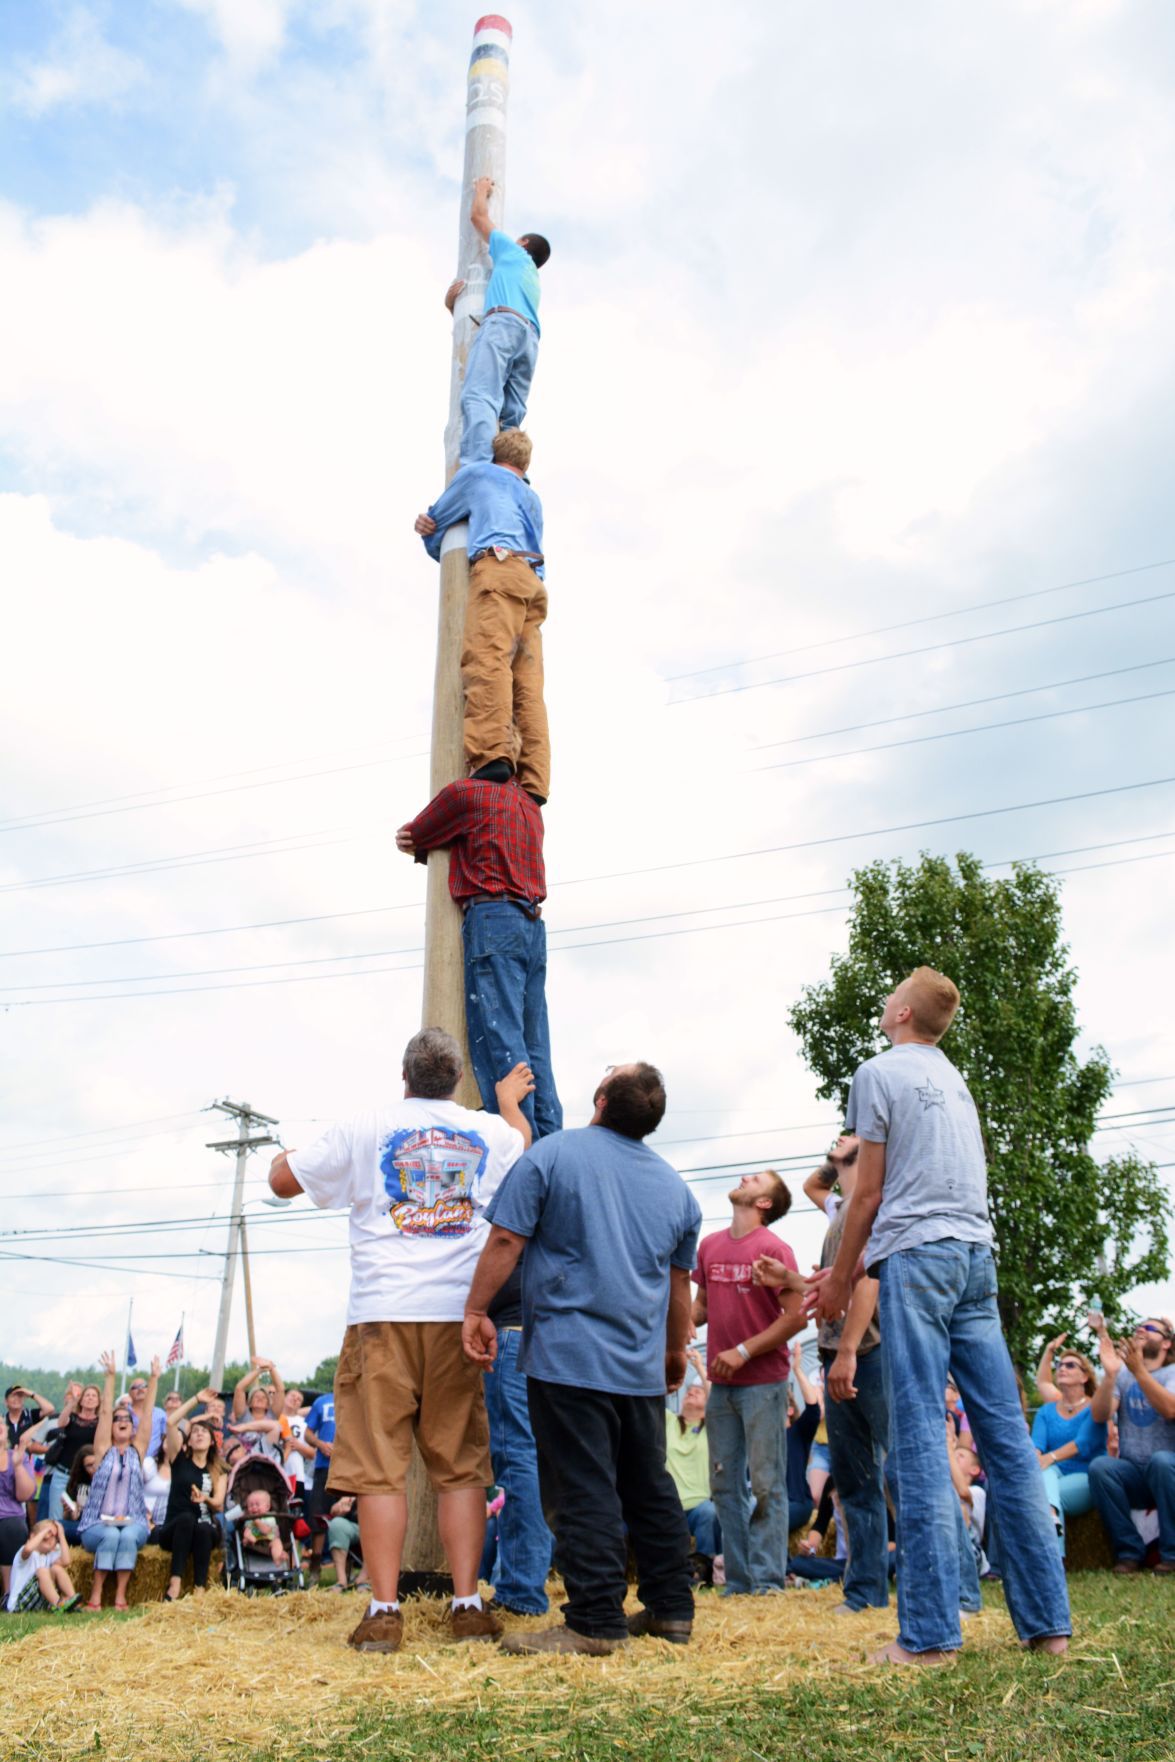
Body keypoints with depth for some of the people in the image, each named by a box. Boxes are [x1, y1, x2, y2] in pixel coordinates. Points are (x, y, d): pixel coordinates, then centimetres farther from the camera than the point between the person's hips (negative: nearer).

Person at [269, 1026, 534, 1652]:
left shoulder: (366, 1130, 3)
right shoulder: (490, 1132, 10)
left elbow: (284, 1180, 10)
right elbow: (525, 1147, 35)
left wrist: (285, 1156, 33)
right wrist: (509, 1098, 53)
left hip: (383, 1315, -2)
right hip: (460, 1314, 2)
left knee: (379, 1469, 2)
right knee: (461, 1468, 8)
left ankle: (384, 1612, 2)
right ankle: (467, 1605, 8)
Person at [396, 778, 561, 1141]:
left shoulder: (466, 792, 2)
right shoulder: (528, 805, 26)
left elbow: (414, 835, 12)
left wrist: (415, 843, 34)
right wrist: (421, 849, 20)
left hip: (492, 920, -7)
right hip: (532, 926, 7)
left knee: (500, 1042, -12)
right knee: (534, 1048, 3)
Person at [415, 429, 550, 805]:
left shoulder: (477, 473, 22)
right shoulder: (533, 500, 38)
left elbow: (435, 520, 31)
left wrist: (439, 550, 51)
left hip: (497, 566, -6)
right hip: (533, 581, 6)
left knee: (486, 658, -24)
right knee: (527, 686, -7)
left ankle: (491, 754, -45)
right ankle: (531, 784, -21)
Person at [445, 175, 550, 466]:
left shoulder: (512, 250, 26)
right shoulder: (533, 279, 43)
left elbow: (478, 215, 33)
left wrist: (482, 189, 52)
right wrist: (453, 305, 43)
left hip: (503, 323, -8)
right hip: (530, 338, 8)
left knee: (478, 397, -26)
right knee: (512, 417, -7)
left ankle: (477, 470, -48)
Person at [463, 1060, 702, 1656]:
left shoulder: (552, 1154, -6)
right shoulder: (674, 1185, 10)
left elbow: (505, 1241, -10)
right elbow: (679, 1281, 17)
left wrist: (477, 1311, -1)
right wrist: (675, 1350, 28)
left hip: (568, 1356, -6)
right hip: (642, 1365, 6)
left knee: (584, 1489, -3)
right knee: (649, 1485, 16)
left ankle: (596, 1621, 0)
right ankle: (671, 1608, 23)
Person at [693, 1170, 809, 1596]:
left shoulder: (773, 1249, -8)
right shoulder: (709, 1246, 8)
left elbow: (796, 1316, -11)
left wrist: (744, 1352, -15)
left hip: (763, 1381, -6)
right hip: (721, 1383, 6)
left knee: (766, 1485, 0)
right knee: (725, 1487, 9)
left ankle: (767, 1583, 7)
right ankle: (737, 1584, 18)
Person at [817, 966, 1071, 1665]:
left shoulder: (880, 1073, -1)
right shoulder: (955, 1080, 22)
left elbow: (870, 1193, -3)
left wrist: (841, 1277, 7)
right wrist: (851, 1268, 24)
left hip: (918, 1257, -7)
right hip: (977, 1253, 7)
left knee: (920, 1436, -8)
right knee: (1006, 1432, 5)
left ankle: (930, 1633, -9)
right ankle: (1048, 1619, 8)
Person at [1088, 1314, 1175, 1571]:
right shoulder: (1121, 1375, 9)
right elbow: (1099, 1415, -9)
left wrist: (1138, 1370, -34)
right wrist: (1109, 1374, -25)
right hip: (1132, 1475, 2)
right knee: (1099, 1466, -28)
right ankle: (1129, 1552, -16)